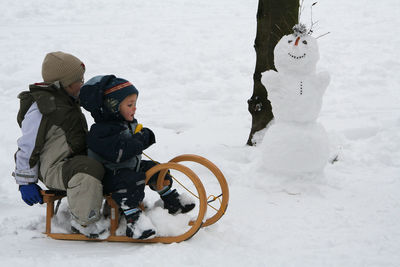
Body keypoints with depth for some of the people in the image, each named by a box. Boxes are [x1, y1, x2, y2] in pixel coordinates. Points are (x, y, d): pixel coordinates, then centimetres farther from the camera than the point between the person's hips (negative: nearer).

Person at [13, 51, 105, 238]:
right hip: (54, 170, -10)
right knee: (89, 170, -37)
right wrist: (26, 182, -11)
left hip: (77, 158, 10)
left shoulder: (68, 100, 11)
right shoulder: (40, 109, -20)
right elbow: (27, 148, -15)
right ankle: (83, 222, -22)